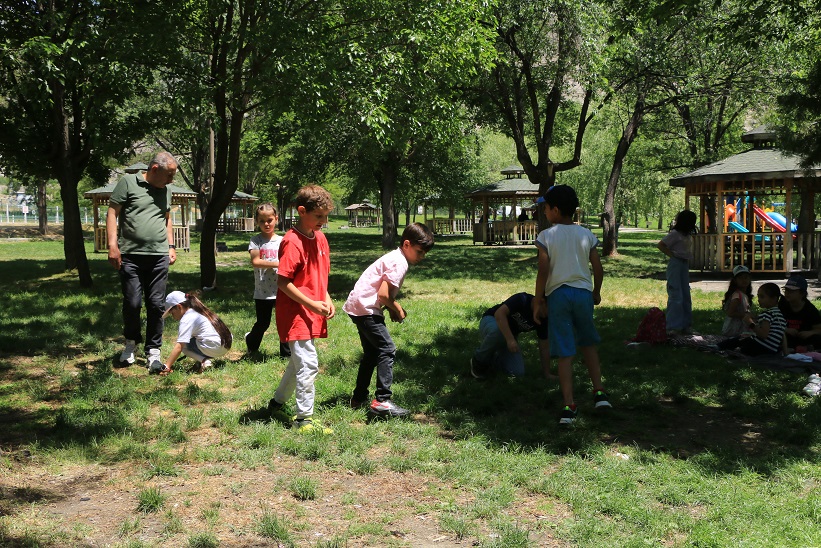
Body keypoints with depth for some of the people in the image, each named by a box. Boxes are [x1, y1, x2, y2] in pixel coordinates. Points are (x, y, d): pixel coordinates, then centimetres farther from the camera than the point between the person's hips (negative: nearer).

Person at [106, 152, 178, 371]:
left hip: (159, 256, 4)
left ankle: (153, 351, 10)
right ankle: (131, 343, 22)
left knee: (156, 304, 2)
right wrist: (112, 244, -10)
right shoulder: (128, 182, -2)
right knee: (132, 303, -2)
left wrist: (171, 246, 17)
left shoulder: (166, 190, 16)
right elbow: (112, 213, -3)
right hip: (131, 255, -4)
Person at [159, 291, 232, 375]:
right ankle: (205, 358, 9)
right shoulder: (198, 311, 19)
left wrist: (166, 367, -18)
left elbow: (179, 347, -16)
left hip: (214, 347, -9)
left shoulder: (187, 319, -9)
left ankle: (204, 361, -11)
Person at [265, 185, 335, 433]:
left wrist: (326, 299, 3)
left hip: (312, 314, 9)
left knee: (299, 362, 19)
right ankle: (304, 418, 2)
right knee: (308, 364, -8)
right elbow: (283, 282, -19)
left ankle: (277, 402, 36)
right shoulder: (292, 242, -18)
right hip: (296, 313, -9)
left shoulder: (320, 237, 9)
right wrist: (312, 305, -19)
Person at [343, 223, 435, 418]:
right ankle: (382, 401, -14)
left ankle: (359, 398, 28)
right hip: (366, 308, -11)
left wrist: (393, 307, 3)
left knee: (372, 352, 19)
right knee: (387, 350, -11)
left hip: (358, 307, 11)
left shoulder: (395, 257, 14)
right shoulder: (399, 263, -17)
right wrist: (397, 309, -7)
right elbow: (383, 294, -23)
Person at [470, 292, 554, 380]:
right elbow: (499, 313, -40)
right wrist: (510, 339, -48)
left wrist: (547, 374, -7)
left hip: (509, 335, 5)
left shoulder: (543, 320, -12)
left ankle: (493, 360, 15)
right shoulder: (522, 300, -28)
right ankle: (479, 360, -15)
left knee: (517, 372, -16)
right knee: (497, 330, -44)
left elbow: (544, 347, -5)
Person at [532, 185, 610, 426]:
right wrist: (596, 292, 20)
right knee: (588, 344, 23)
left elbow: (543, 272, -11)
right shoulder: (586, 235, 2)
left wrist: (537, 301, -3)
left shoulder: (546, 236, -8)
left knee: (565, 353, -1)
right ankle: (599, 393, 19)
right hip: (583, 293, 3)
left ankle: (569, 406, -3)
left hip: (558, 295, -3)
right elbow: (598, 268, 4)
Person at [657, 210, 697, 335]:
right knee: (676, 296, -9)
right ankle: (673, 327, -7)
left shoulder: (688, 235, 11)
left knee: (686, 296, 12)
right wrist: (672, 255, -13)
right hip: (675, 264, -9)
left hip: (685, 264, 9)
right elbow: (661, 245, -14)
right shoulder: (675, 234, -12)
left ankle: (685, 325, 20)